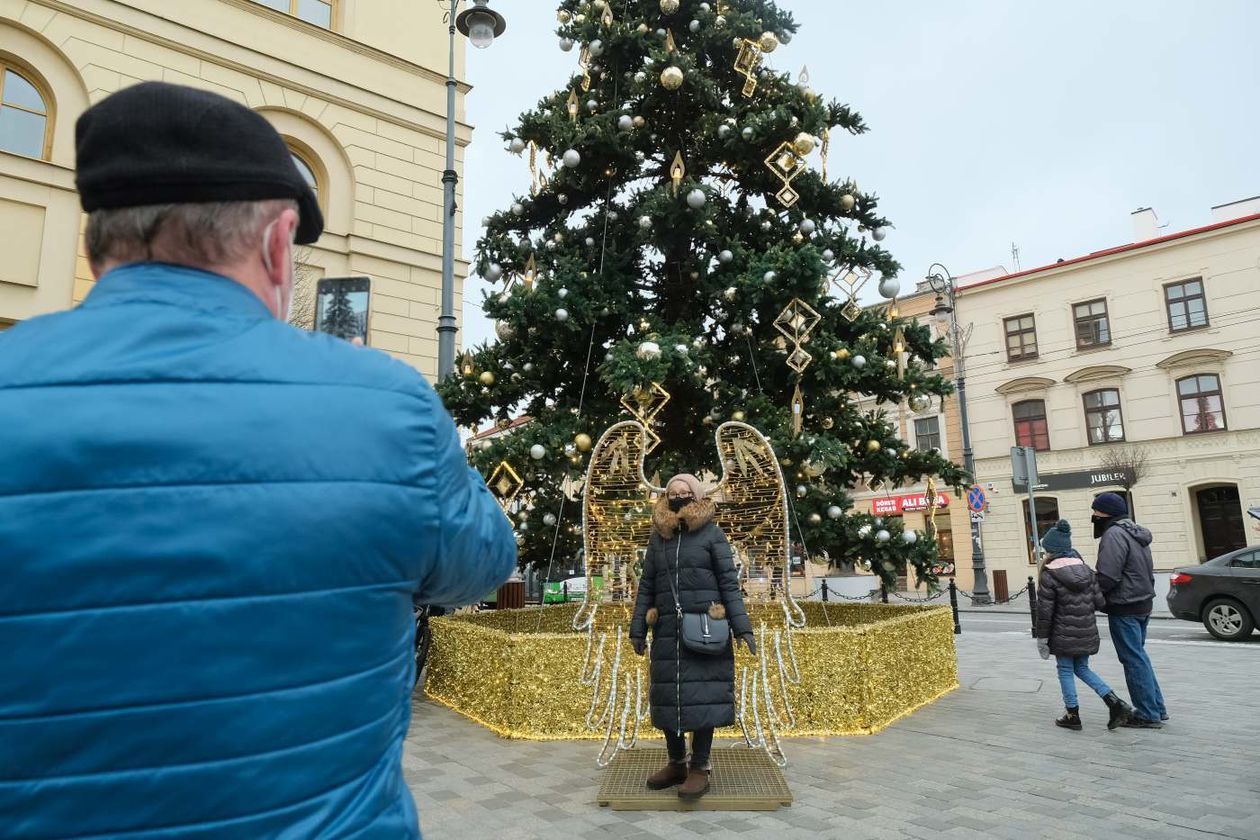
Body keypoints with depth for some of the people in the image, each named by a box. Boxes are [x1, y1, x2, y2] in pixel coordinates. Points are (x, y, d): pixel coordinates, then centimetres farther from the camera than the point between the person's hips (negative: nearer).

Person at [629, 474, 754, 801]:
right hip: (668, 632, 4)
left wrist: (742, 626, -10)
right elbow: (646, 587, 13)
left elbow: (729, 582, -3)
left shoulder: (711, 533, 0)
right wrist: (638, 629, 9)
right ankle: (676, 764, 23)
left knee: (702, 696, -2)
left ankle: (700, 768, 8)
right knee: (667, 696, 8)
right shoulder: (657, 537, 11)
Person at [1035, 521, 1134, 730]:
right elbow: (1099, 602, 2)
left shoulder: (1049, 576, -14)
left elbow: (1044, 611, -13)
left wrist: (1042, 637, -5)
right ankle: (1115, 703, 7)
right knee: (1082, 668, 20)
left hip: (1064, 635, -6)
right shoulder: (1085, 569, 2)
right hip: (1087, 633, 6)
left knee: (1065, 670, 8)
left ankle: (1073, 716, 14)